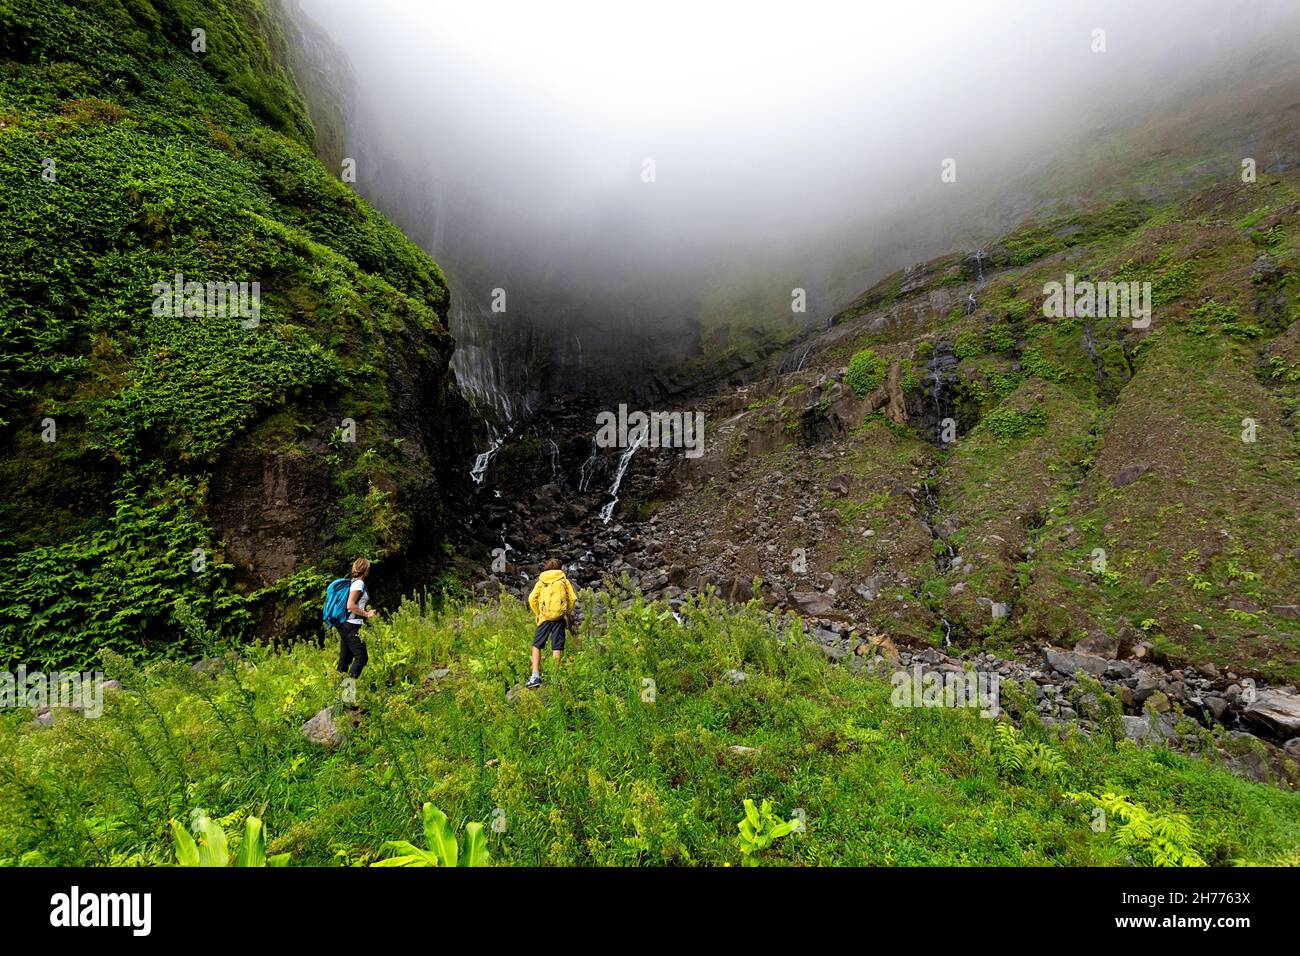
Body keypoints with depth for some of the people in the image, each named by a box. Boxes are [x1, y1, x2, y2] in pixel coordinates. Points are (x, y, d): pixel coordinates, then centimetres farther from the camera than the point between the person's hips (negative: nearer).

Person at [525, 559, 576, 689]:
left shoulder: (541, 581, 8)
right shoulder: (564, 581, 8)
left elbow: (532, 598, -1)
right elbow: (573, 598, 0)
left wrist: (537, 614, 9)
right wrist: (567, 613, 11)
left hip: (545, 617, 0)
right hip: (560, 617, 0)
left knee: (537, 645, 9)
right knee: (556, 647, 4)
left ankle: (535, 676, 1)